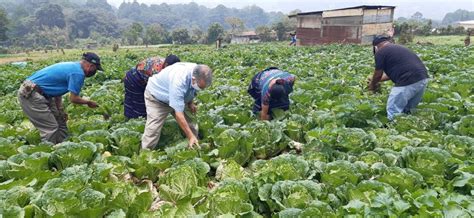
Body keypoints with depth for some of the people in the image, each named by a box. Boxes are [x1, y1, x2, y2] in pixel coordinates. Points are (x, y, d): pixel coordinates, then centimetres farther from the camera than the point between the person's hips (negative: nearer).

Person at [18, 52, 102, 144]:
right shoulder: (78, 73, -17)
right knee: (50, 128, -7)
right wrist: (88, 102, 3)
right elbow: (73, 98, -15)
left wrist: (60, 111, 11)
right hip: (29, 94, -10)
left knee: (60, 122, 14)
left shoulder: (71, 66, 13)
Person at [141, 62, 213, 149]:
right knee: (152, 131, -17)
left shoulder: (198, 72, -20)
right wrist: (190, 137, -37)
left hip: (177, 97, 6)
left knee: (191, 128, -2)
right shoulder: (179, 81, -42)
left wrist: (190, 102, -8)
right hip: (156, 97, -6)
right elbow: (178, 113, -39)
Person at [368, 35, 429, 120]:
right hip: (423, 79, 9)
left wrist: (372, 85, 29)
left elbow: (378, 75, 9)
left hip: (408, 82, -9)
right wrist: (376, 80, 42)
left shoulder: (380, 52, 1)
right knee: (408, 111, 22)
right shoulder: (399, 48, 27)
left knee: (393, 113, 3)